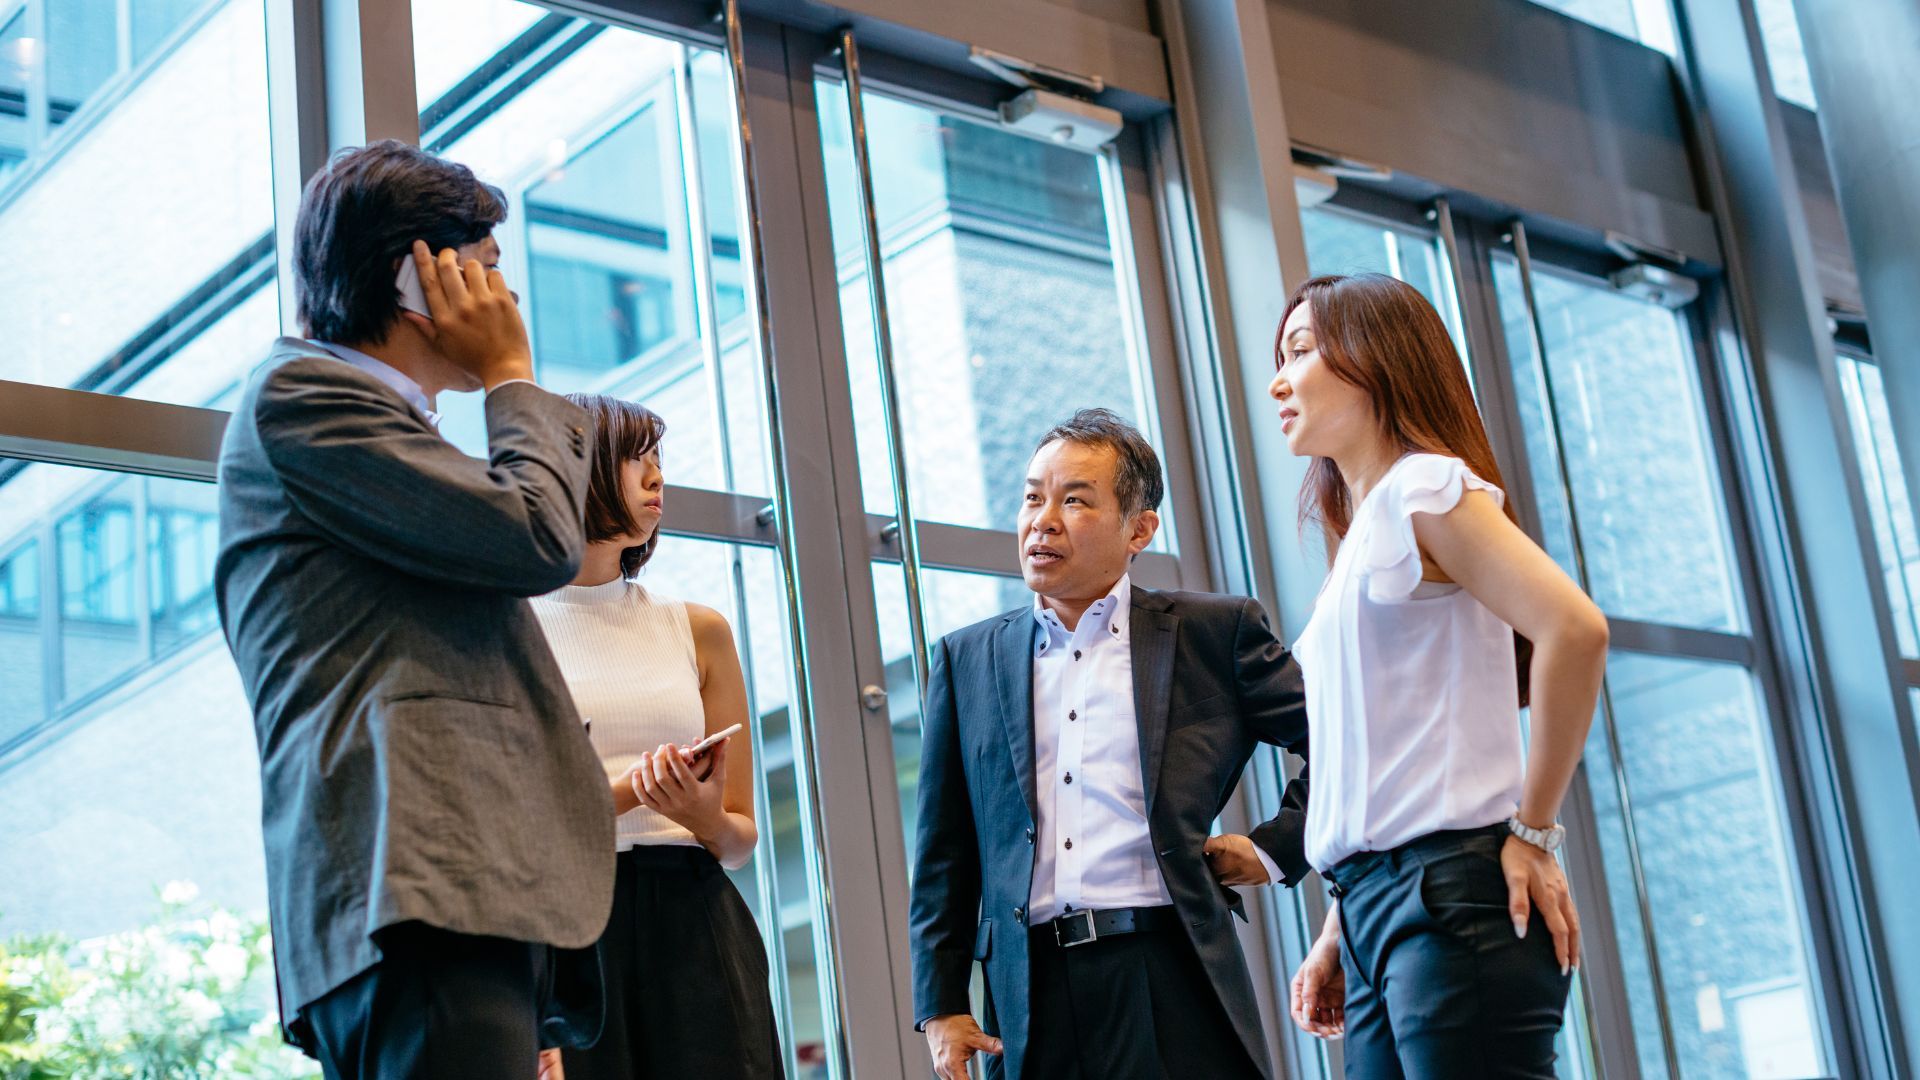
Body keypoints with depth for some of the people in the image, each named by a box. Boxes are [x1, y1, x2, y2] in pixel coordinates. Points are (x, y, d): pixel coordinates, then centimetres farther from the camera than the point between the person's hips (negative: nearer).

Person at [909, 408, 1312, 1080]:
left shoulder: (1213, 634, 6)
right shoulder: (967, 659, 12)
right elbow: (944, 855, 12)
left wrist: (1276, 848, 4)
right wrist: (940, 1006, 6)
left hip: (1173, 979, -2)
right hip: (1029, 996, 2)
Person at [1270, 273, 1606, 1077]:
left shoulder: (1422, 485, -3)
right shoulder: (1360, 534, 22)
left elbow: (1574, 627, -18)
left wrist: (1532, 830, -13)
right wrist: (1336, 936, 13)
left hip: (1452, 890, -8)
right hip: (1377, 911, 8)